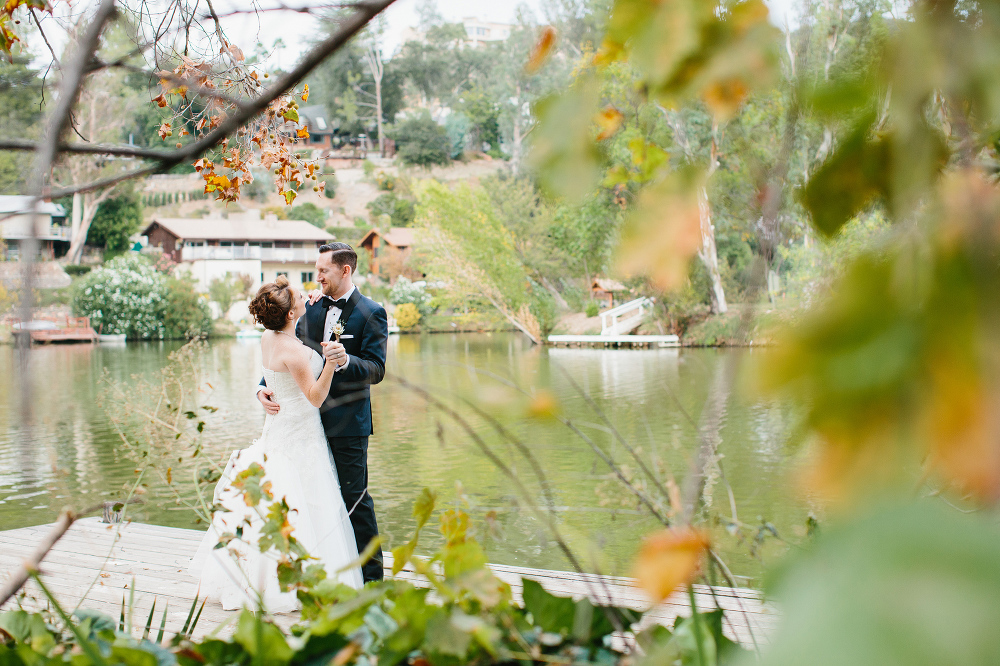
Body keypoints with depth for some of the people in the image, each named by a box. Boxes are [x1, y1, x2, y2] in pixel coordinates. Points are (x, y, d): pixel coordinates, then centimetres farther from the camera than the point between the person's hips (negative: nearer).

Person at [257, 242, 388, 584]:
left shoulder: (371, 312, -8)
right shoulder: (314, 307, 10)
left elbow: (376, 370, -15)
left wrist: (345, 360, -34)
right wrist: (264, 387, -5)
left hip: (348, 420, -6)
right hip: (313, 417, 6)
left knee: (354, 498, -2)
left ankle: (371, 577, 10)